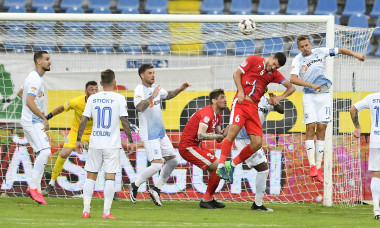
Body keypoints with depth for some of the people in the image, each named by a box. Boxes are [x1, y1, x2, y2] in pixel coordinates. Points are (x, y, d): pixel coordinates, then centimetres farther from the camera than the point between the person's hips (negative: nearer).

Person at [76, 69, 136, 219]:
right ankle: (106, 212, -3)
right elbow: (124, 121, -7)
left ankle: (86, 210, 4)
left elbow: (83, 120, 2)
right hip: (112, 144, -2)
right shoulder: (119, 99, -5)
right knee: (110, 177, 1)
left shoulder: (92, 98, 3)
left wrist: (79, 140, 10)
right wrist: (130, 141, 0)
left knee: (91, 176, 9)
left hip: (95, 143, 2)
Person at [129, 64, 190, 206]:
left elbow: (167, 95, 31)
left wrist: (180, 89, 17)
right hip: (149, 135, -9)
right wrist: (152, 96, -31)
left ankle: (156, 189, 18)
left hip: (161, 132, 9)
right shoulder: (140, 90, -15)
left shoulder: (155, 88, 10)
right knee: (157, 165, -15)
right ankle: (135, 186, 4)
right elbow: (139, 107, -31)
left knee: (173, 160, 9)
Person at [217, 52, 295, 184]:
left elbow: (291, 88, 18)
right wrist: (241, 91, -8)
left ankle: (232, 165, 7)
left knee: (257, 143, -7)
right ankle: (221, 166, -22)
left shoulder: (274, 74, 16)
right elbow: (237, 74, 5)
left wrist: (279, 98, 1)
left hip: (254, 107, 5)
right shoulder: (254, 60, 6)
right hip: (241, 102, -5)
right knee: (233, 130, -26)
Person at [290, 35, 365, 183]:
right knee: (311, 128, -14)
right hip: (309, 97, -3)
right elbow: (293, 79, -18)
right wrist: (311, 85, -25)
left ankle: (318, 168, 0)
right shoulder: (298, 60, -4)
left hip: (324, 95, 3)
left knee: (321, 129, 0)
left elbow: (340, 50, 14)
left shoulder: (320, 52, 6)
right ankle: (312, 165, -16)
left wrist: (355, 54, -1)